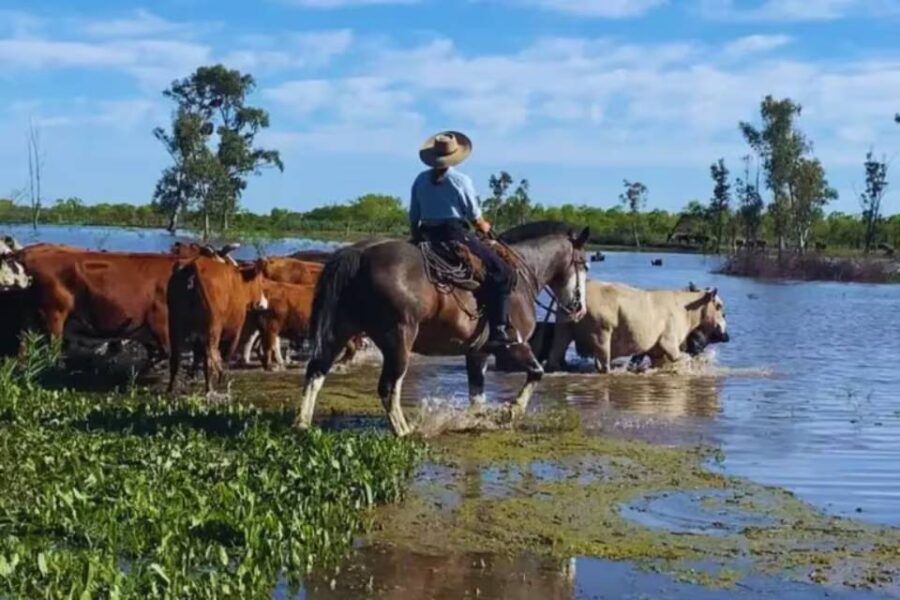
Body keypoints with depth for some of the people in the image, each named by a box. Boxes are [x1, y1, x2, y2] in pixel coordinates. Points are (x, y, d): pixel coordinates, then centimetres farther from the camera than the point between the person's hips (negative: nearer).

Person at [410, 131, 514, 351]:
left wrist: (418, 240, 27)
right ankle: (497, 332, -12)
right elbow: (476, 218, -1)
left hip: (428, 237, 6)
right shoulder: (461, 180, -4)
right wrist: (485, 227, 20)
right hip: (456, 235, -6)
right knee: (503, 273, -2)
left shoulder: (421, 180, 10)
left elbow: (413, 218, 13)